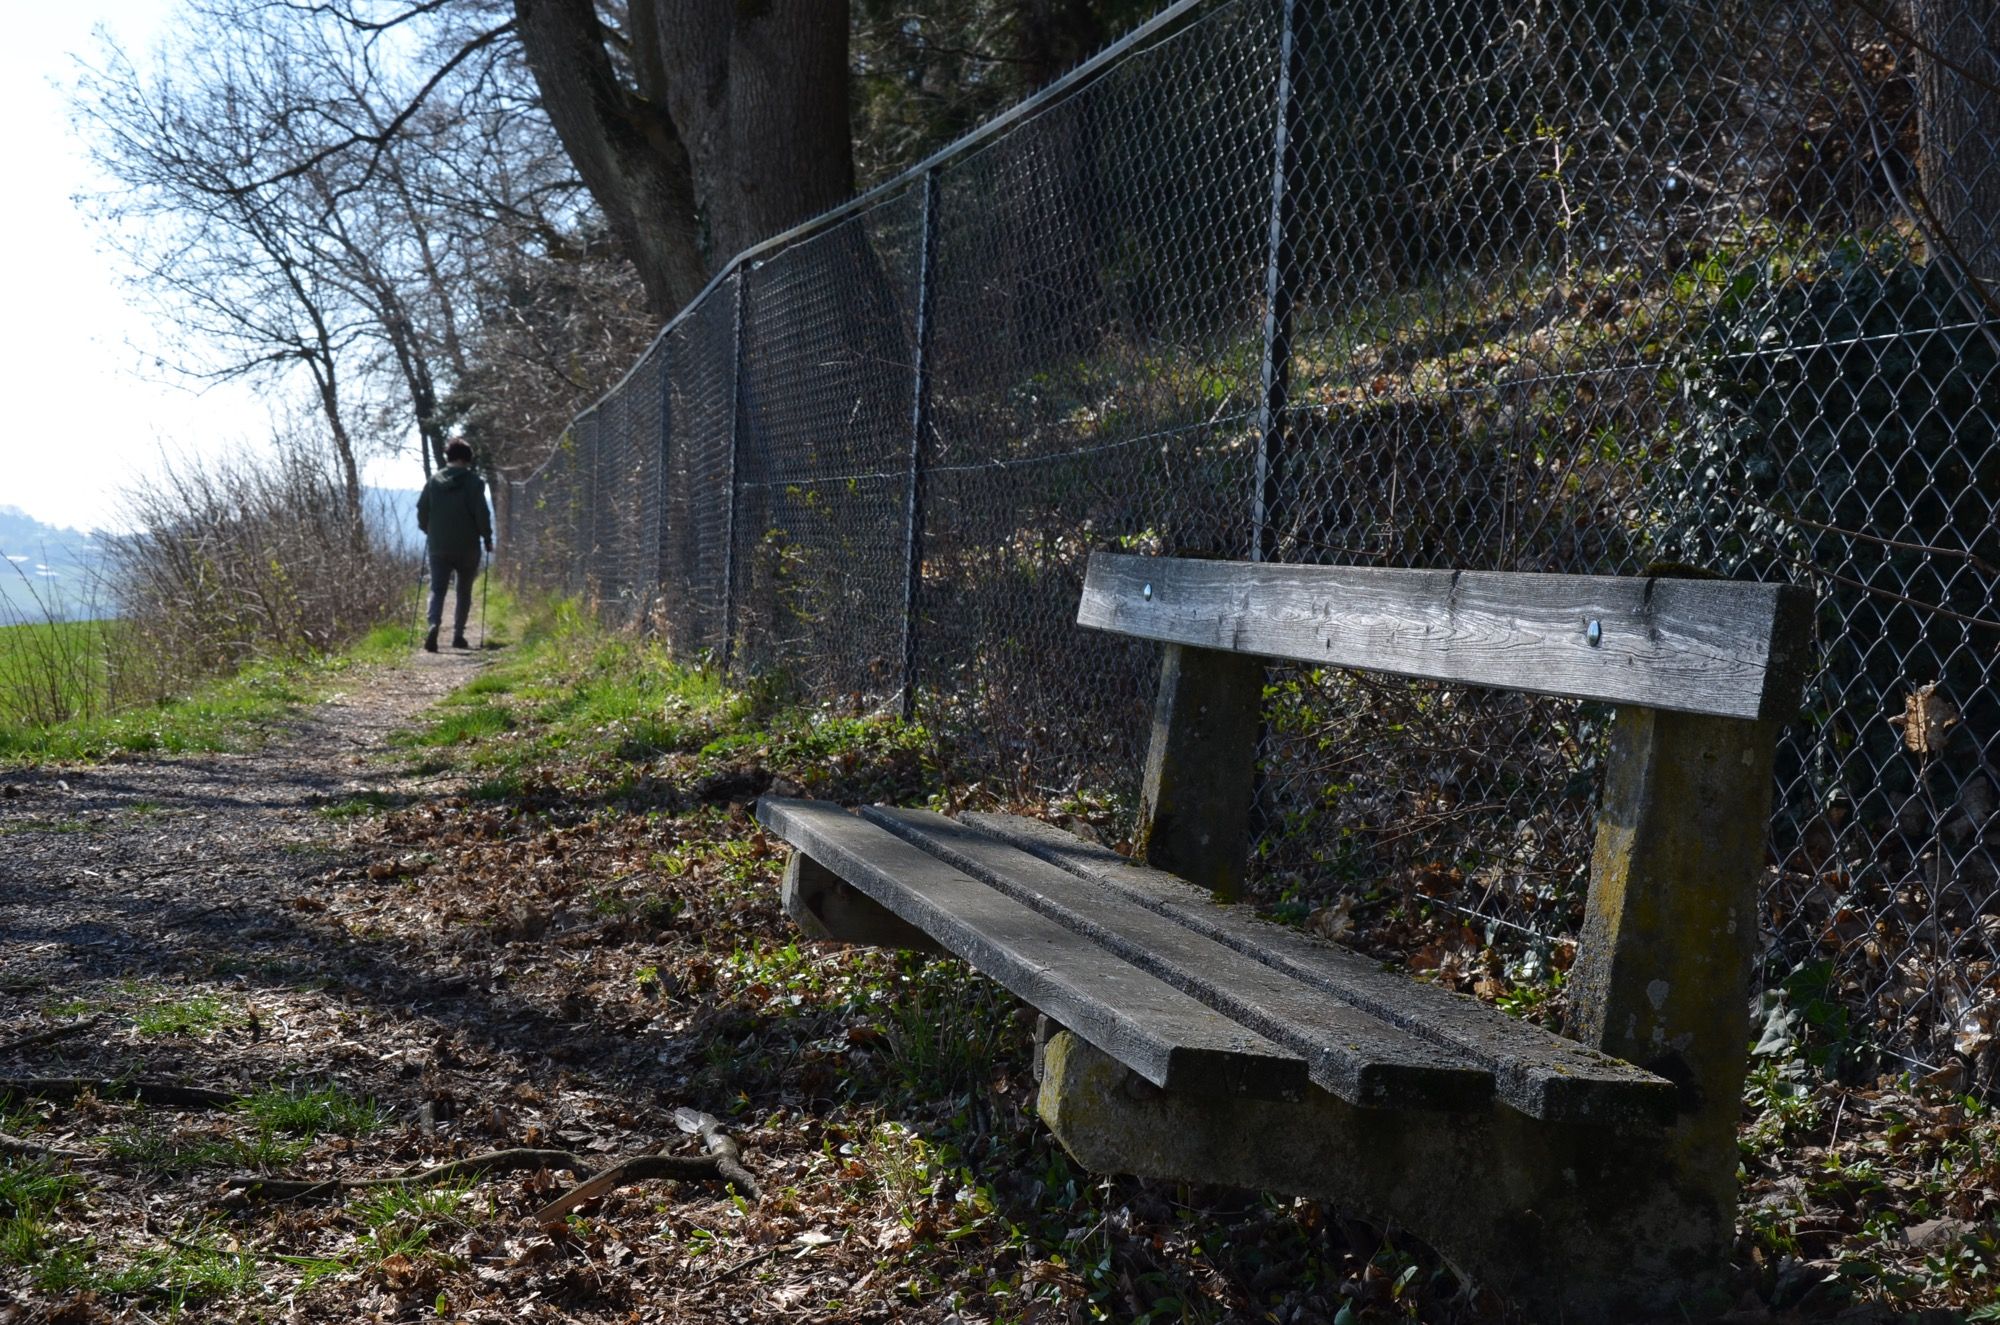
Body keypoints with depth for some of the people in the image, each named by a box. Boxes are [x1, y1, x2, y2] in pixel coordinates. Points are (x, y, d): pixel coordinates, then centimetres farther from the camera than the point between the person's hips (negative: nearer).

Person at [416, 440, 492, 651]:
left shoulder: (434, 480, 4)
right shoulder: (473, 481, -7)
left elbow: (422, 509, 7)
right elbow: (481, 513, -10)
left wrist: (428, 531, 23)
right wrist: (487, 538, 3)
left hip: (438, 546, 2)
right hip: (467, 547, -2)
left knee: (437, 589, 1)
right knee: (464, 592, 12)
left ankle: (434, 624, -24)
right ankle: (458, 635, 10)